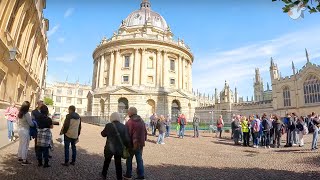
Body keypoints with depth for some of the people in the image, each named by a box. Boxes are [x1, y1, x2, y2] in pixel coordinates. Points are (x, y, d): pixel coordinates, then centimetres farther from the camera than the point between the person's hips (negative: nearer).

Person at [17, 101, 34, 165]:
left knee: (21, 144, 19)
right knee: (25, 145, -1)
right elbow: (30, 123, -14)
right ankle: (24, 160, 4)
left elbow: (19, 122, 13)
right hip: (25, 131, -8)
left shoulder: (20, 113, 5)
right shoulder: (26, 114, -20)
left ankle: (20, 157, 31)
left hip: (20, 129, 8)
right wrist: (35, 124, 3)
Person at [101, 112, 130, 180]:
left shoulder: (108, 125, -13)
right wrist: (127, 146, 7)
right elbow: (126, 139, -8)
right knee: (118, 164, 15)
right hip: (119, 149, 1)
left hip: (109, 148, -1)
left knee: (107, 162, 23)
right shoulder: (124, 127, -7)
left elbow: (103, 134, 3)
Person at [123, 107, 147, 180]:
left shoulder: (129, 122, -17)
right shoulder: (142, 121, 5)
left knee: (129, 160, 13)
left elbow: (127, 134, -16)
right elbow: (145, 132, 10)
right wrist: (143, 141, 17)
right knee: (139, 159, 13)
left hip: (132, 144, -5)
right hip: (140, 144, 5)